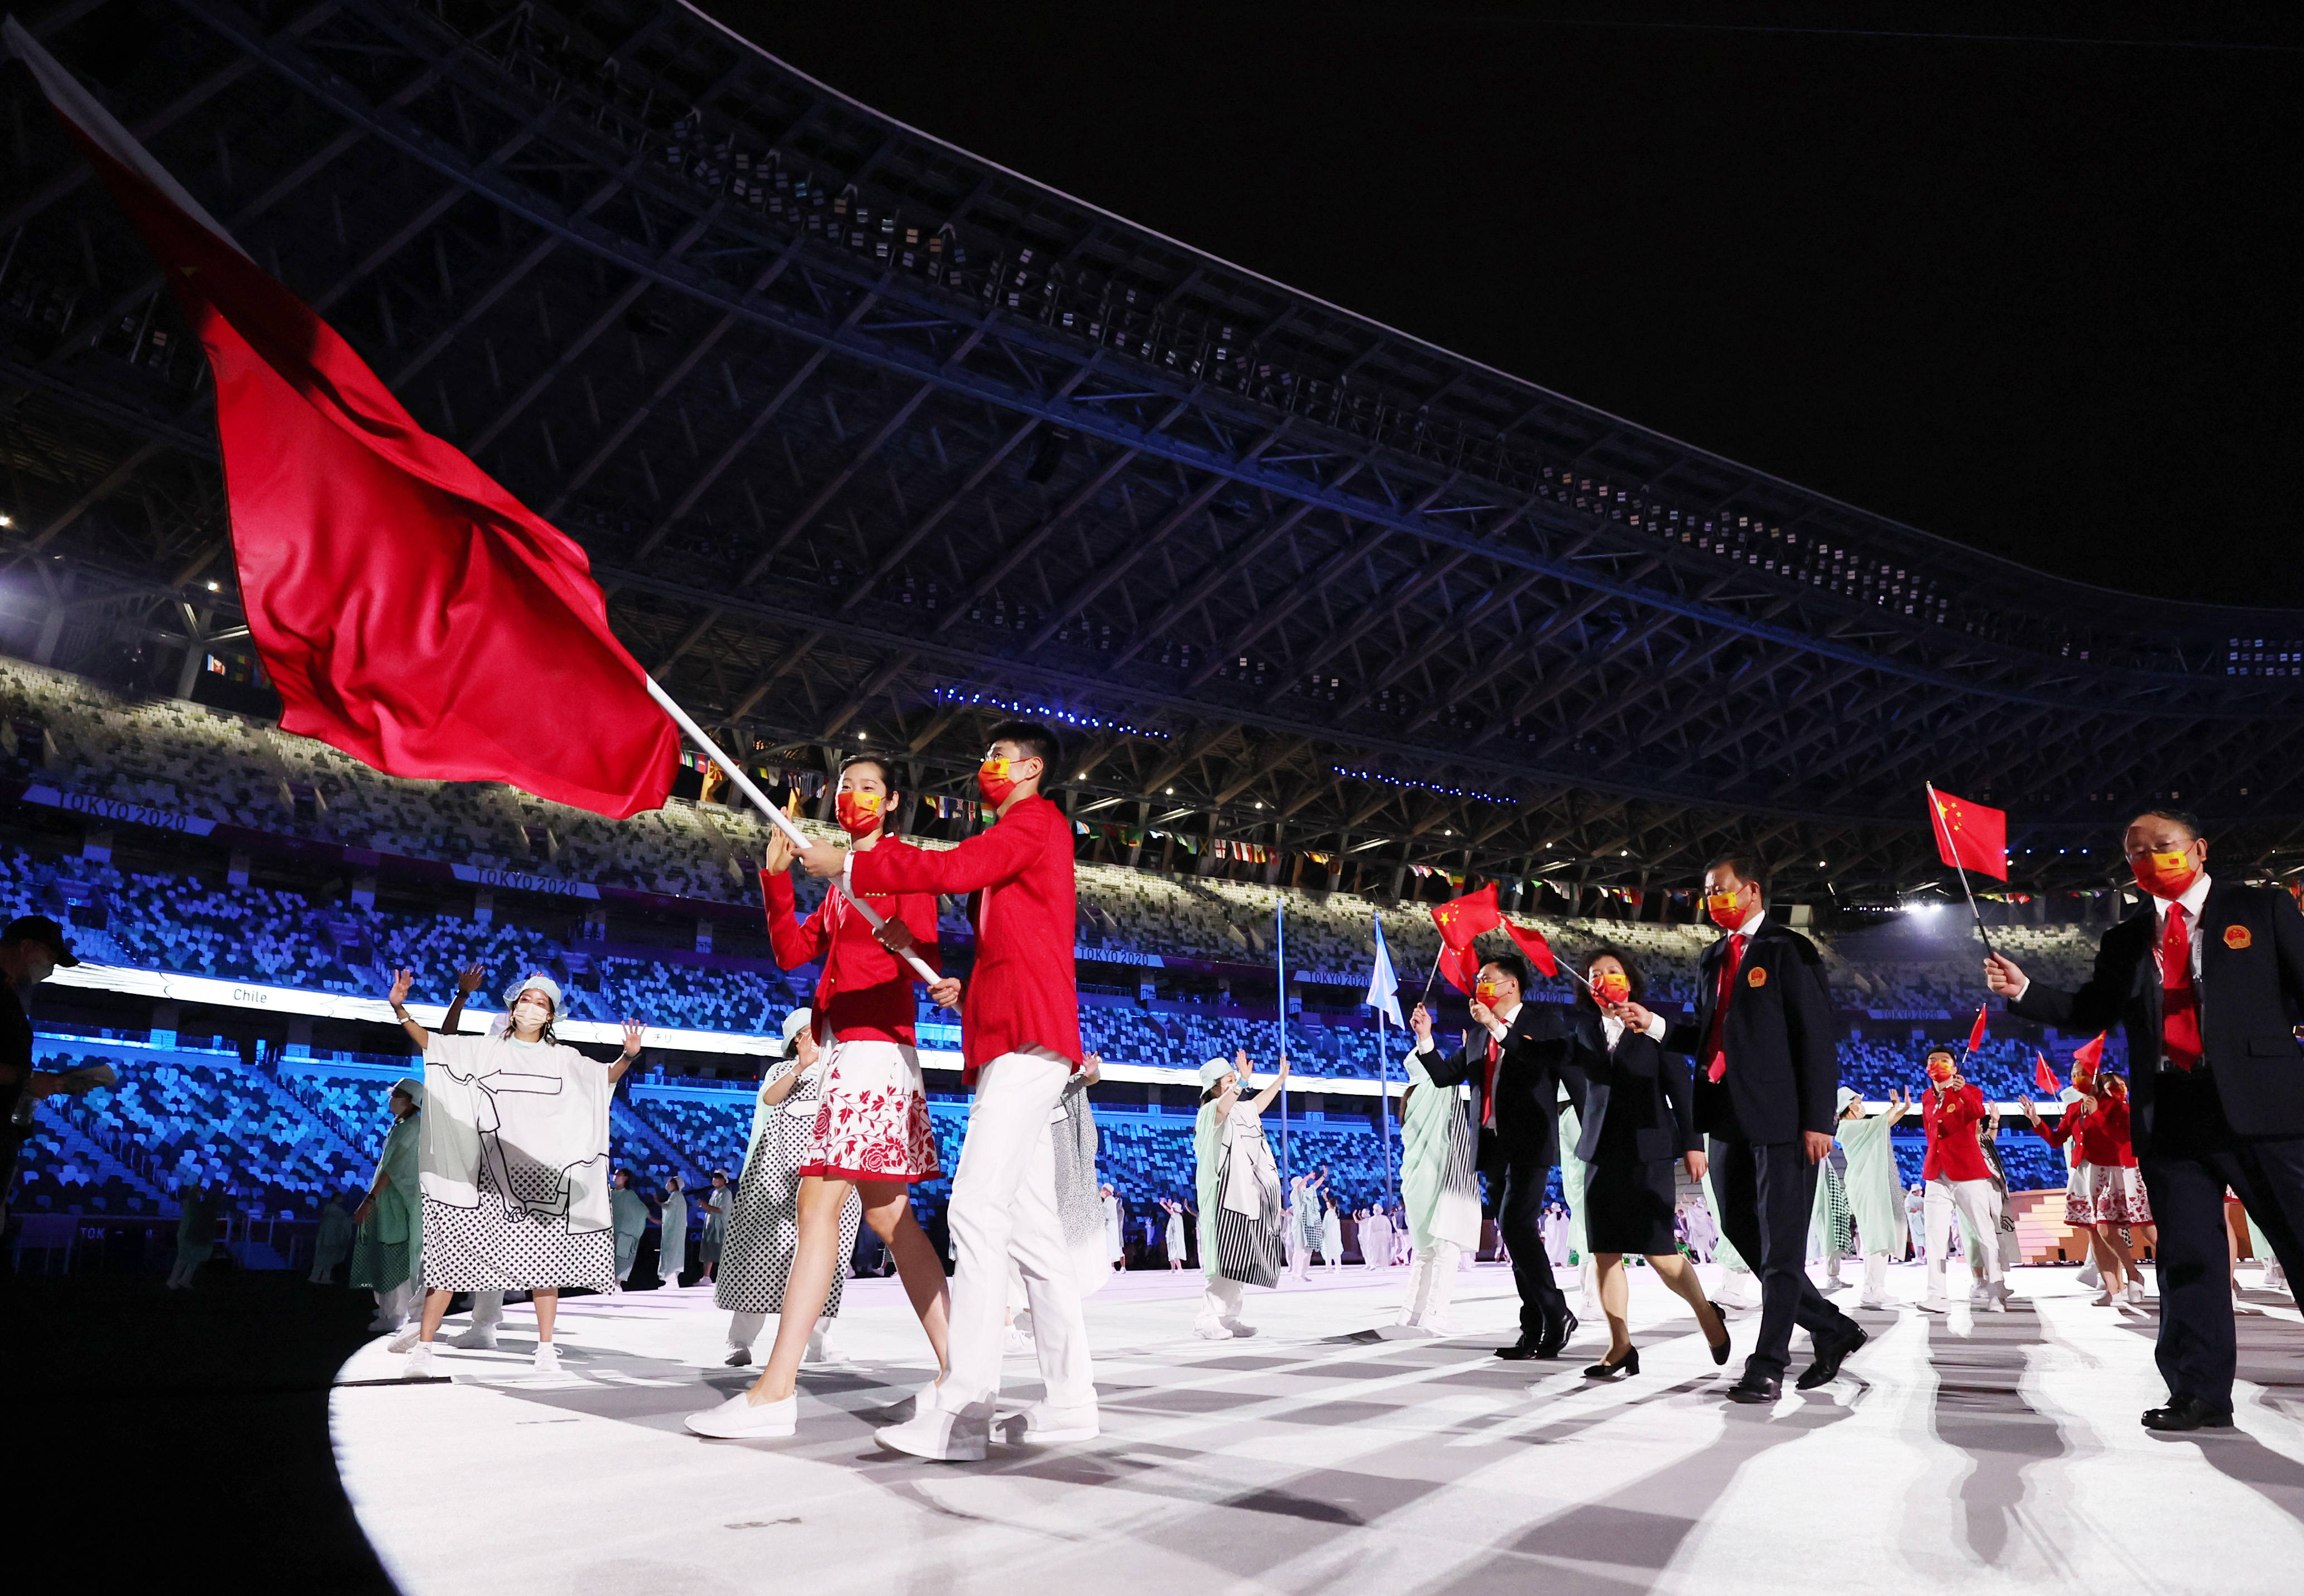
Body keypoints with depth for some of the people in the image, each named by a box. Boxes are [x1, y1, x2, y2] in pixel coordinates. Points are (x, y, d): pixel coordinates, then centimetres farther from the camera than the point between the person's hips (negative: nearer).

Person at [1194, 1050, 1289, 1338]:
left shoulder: (1242, 1110, 19)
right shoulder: (1211, 1111, -9)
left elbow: (1259, 1103, 39)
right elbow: (1224, 1106, -33)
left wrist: (1281, 1078, 40)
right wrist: (1242, 1082, -48)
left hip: (1249, 1195, 9)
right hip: (1228, 1194, -9)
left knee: (1240, 1260, 7)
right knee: (1227, 1259, -14)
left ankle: (1228, 1318, 11)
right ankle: (1207, 1320, -13)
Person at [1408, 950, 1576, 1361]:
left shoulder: (1541, 1020, 0)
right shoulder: (1477, 1037, 18)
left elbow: (1540, 1061, -19)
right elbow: (1443, 1075, 15)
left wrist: (1497, 1026, -20)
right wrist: (1425, 1037, 2)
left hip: (1529, 1142, -7)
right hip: (1494, 1146, 7)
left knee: (1517, 1225, -19)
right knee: (1517, 1234, 7)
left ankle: (1556, 1313, -7)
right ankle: (1534, 1330, 11)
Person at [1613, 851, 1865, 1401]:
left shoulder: (1788, 951, -5)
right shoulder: (1712, 960, 17)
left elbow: (1817, 1039, -9)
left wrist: (1818, 1121, -14)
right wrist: (1654, 1025, 3)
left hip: (1781, 1119, -8)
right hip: (1728, 1118, 8)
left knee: (1780, 1244, -1)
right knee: (1742, 1232, 11)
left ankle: (1767, 1367, 5)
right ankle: (1832, 1330, 26)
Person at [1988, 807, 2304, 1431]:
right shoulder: (2125, 942, 16)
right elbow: (2088, 1013, 14)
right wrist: (2024, 991, -1)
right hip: (2170, 1118, 4)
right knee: (2188, 1261, 7)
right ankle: (2200, 1395, 15)